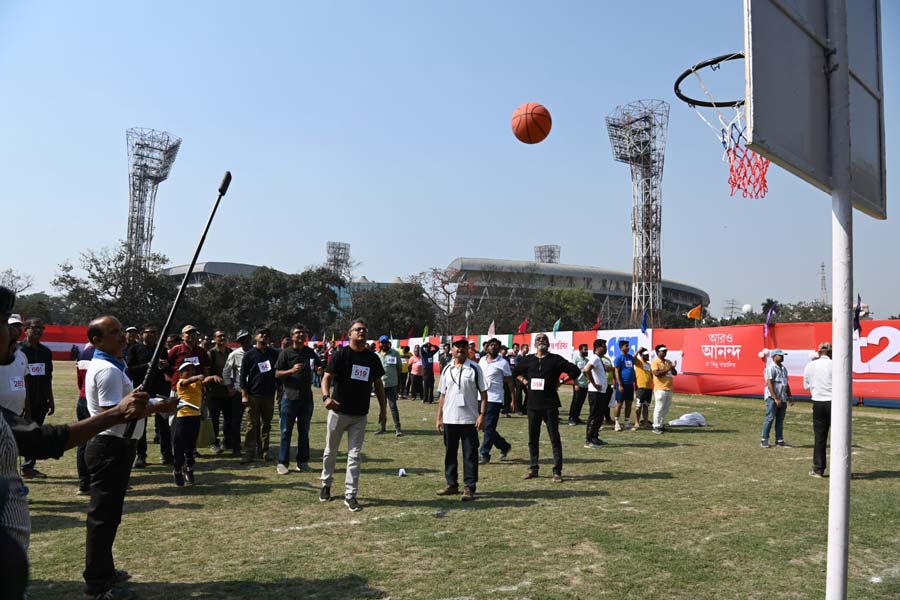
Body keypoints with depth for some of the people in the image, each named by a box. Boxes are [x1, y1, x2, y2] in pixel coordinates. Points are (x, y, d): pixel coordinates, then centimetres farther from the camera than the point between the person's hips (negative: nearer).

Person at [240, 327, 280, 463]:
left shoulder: (275, 354, 8)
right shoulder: (249, 354, 2)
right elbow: (243, 375, 1)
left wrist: (279, 391, 9)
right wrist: (244, 395, -6)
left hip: (269, 395, 3)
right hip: (253, 395, -2)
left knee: (266, 425, 7)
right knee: (252, 425, -1)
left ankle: (264, 451, 15)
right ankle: (249, 453, 3)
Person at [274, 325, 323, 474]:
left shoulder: (310, 352, 10)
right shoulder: (286, 353, -1)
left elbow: (319, 369, 18)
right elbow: (277, 374, -3)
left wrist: (319, 369, -5)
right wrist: (291, 370, -20)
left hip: (306, 396, 4)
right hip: (290, 396, -4)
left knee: (304, 432, 10)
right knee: (286, 431, 0)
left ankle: (303, 462, 17)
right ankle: (282, 463, 6)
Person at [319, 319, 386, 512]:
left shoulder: (372, 358, 4)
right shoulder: (341, 354, -9)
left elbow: (378, 384, 13)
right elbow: (327, 378, -15)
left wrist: (382, 409, 11)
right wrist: (326, 397, -34)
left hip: (360, 416, 3)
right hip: (338, 411, -2)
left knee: (354, 455, 3)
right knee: (330, 451, 13)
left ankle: (350, 495, 8)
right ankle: (326, 485, 34)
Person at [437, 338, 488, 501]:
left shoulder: (474, 369, -3)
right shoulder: (447, 370, 9)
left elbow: (483, 393, -4)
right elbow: (442, 395, 13)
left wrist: (482, 415, -12)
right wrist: (439, 417, 10)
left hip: (469, 420, -4)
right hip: (449, 419, 4)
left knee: (470, 455, 0)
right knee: (450, 453, 13)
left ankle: (469, 488, 7)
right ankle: (452, 485, 26)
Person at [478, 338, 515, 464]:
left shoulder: (503, 363, -6)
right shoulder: (482, 360, 10)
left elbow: (509, 382, -3)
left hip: (494, 399, -6)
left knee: (489, 427, -6)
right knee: (486, 427, 11)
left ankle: (484, 454, 2)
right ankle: (504, 446, 28)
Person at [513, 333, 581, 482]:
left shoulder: (556, 359, -1)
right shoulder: (528, 360, 9)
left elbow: (574, 371, 0)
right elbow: (516, 372, 24)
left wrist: (560, 382, -3)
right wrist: (523, 380, 7)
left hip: (550, 404, -3)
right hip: (533, 403, 4)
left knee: (554, 438, -1)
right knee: (533, 438, 10)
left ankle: (557, 471, 4)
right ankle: (533, 469, 20)